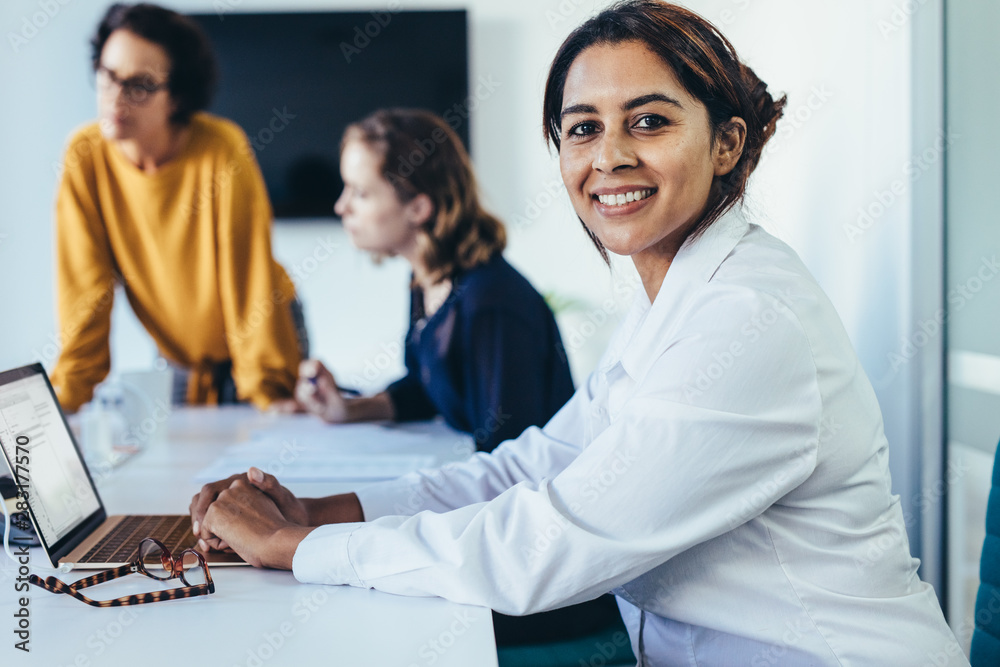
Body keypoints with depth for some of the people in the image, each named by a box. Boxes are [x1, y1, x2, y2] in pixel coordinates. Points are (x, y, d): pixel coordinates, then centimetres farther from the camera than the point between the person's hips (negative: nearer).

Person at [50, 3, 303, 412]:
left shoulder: (222, 152, -25)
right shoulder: (86, 155, -17)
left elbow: (251, 283, -21)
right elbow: (85, 288, -12)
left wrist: (270, 398, -20)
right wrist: (66, 400, -13)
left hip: (260, 333, -2)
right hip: (175, 353, 3)